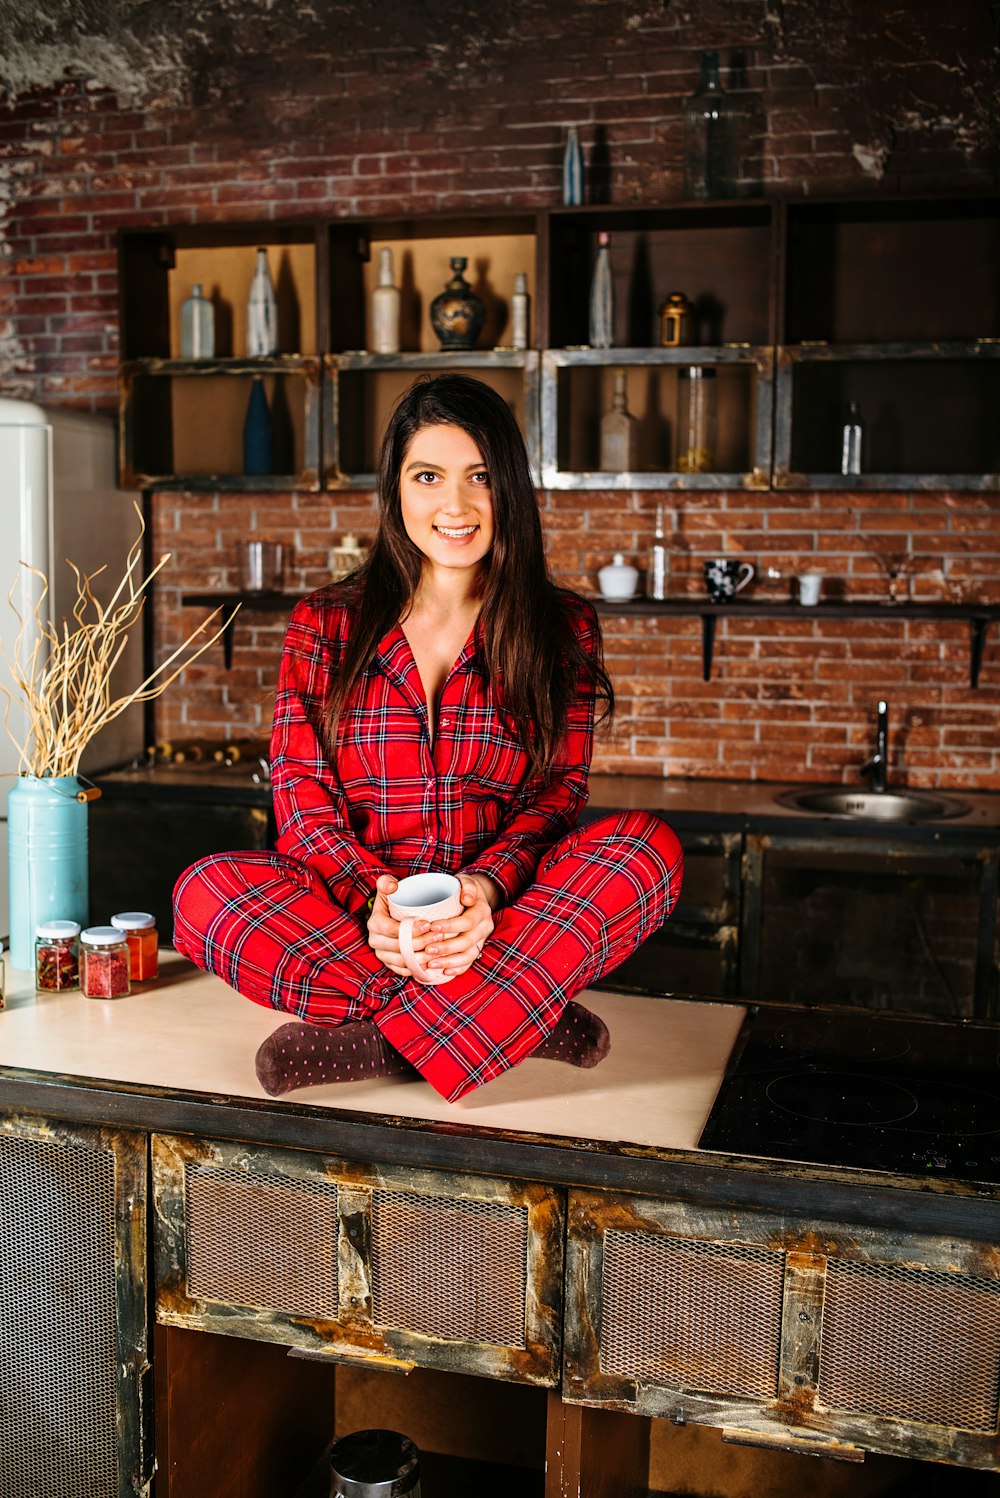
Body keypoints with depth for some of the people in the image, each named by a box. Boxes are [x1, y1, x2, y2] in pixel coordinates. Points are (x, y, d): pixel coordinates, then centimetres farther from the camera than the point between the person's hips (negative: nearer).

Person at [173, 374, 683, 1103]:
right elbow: (301, 792, 0)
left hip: (504, 925, 0)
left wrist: (488, 886, -21)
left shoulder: (561, 627, 6)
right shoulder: (325, 623, 7)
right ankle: (518, 1017, -29)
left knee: (650, 844, -26)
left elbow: (561, 789, 0)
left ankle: (386, 1038, -31)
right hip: (350, 919, 1)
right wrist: (373, 900, -20)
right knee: (206, 889, -26)